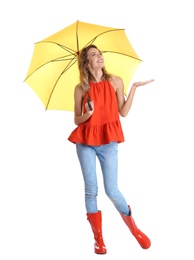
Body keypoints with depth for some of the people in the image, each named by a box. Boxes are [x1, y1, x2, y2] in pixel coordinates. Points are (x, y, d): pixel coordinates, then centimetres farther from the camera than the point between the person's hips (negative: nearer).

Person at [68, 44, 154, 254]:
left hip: (108, 142, -1)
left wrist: (134, 88, -5)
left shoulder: (115, 81, 4)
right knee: (91, 190, 1)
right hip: (85, 142, 1)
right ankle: (98, 238, 13)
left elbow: (123, 112, -1)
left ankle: (134, 229, 19)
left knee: (111, 191, -5)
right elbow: (76, 120, 7)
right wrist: (87, 114, -14)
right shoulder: (81, 89, 2)